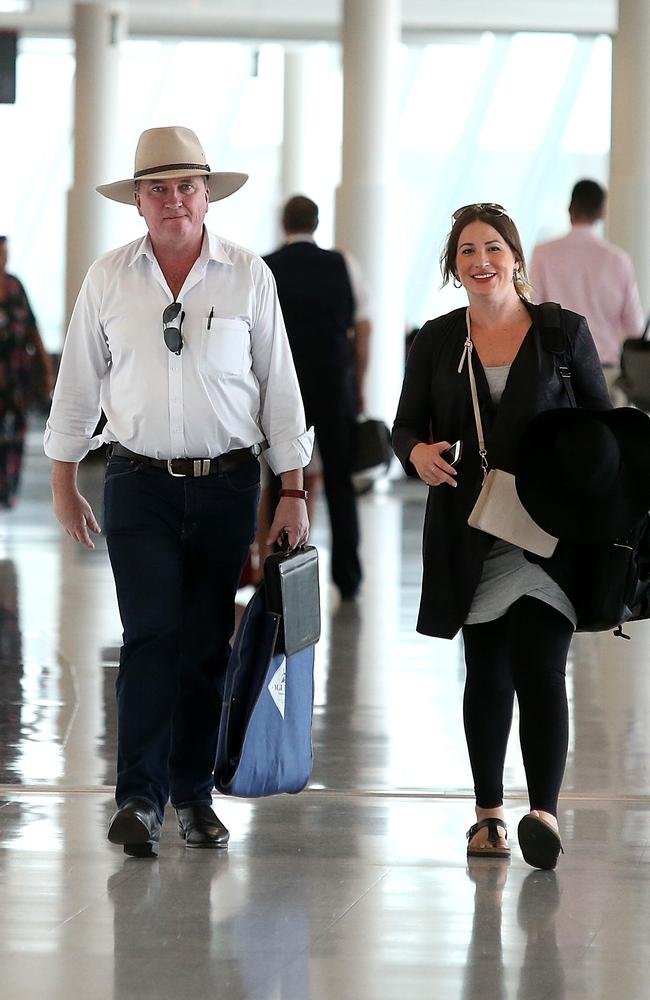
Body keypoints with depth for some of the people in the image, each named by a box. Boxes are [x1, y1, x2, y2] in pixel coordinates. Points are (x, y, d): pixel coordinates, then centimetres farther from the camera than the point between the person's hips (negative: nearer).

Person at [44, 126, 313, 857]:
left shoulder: (248, 277, 1)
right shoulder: (108, 279, 3)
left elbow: (279, 385, 4)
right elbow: (78, 383, 9)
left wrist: (293, 491, 1)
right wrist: (64, 483, 8)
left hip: (228, 482, 1)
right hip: (140, 482, -1)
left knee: (208, 644, 5)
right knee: (152, 634, -10)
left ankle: (195, 795, 14)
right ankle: (139, 798, -9)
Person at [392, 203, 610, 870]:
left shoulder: (564, 332, 3)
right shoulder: (436, 342, 7)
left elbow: (601, 421, 8)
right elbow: (405, 426, 9)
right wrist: (418, 452, -14)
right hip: (470, 539, 2)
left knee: (539, 669, -13)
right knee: (487, 674, 9)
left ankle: (544, 812, -19)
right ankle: (488, 810, 19)